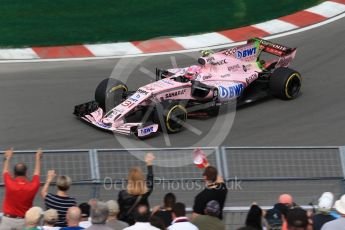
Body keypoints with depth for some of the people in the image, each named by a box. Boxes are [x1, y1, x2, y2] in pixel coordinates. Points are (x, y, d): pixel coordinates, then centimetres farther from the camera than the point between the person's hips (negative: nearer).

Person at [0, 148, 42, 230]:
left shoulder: (10, 185, -11)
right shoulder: (33, 186, -9)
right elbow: (37, 173, 13)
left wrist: (8, 158, 29)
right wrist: (38, 158, 30)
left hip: (8, 220, -1)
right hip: (23, 221, 1)